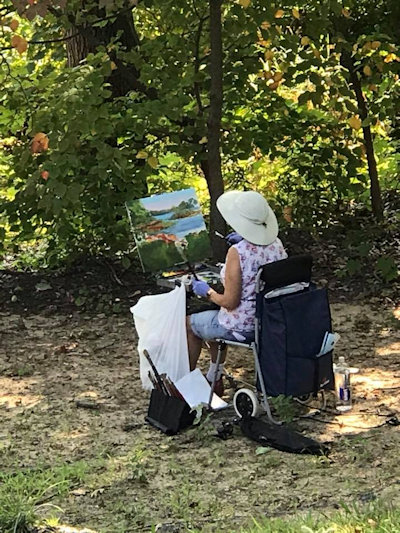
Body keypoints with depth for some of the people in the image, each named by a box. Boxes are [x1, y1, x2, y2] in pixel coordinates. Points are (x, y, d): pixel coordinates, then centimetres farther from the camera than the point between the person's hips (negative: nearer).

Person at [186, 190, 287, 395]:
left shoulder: (237, 252, -27)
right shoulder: (276, 244, -6)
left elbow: (230, 302, -23)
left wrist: (207, 292, -6)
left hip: (242, 328, -7)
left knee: (189, 323, 22)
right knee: (213, 317, 34)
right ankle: (214, 380, 44)